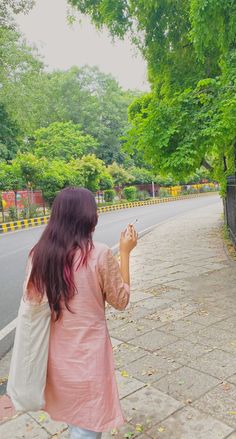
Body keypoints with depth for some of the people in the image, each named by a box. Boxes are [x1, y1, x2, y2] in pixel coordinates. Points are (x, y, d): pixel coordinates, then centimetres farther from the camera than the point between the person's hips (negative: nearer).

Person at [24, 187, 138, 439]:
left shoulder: (39, 254, -9)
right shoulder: (99, 254, -21)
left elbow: (32, 302, 4)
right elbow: (121, 301, -8)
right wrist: (124, 253, -5)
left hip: (56, 352, 5)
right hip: (87, 352, -5)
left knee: (72, 416, 30)